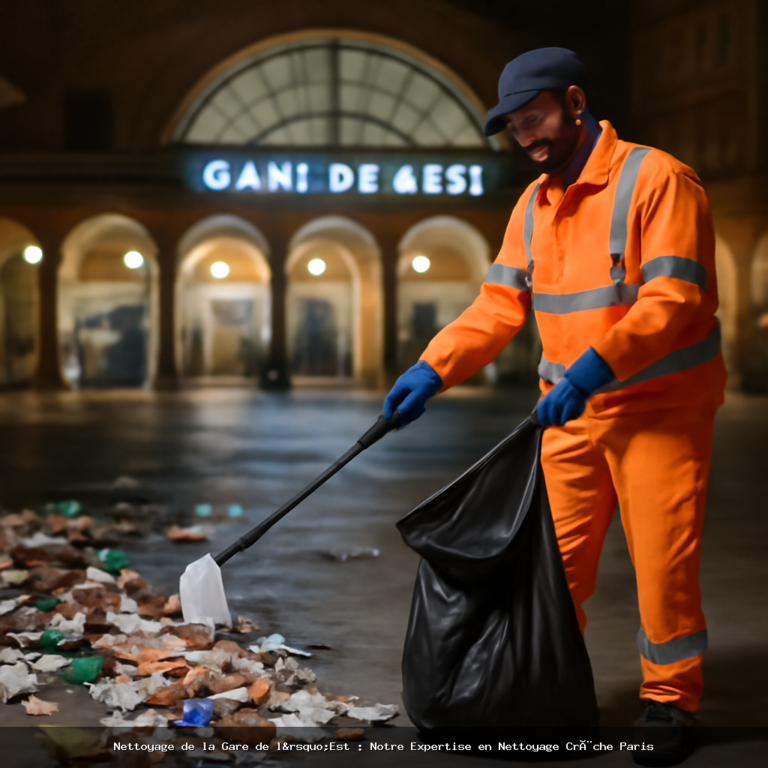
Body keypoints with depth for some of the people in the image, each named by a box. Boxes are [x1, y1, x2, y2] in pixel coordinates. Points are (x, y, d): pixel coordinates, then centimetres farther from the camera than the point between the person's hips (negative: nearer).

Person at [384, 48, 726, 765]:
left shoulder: (655, 179, -13)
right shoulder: (534, 204, 10)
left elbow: (673, 298, -22)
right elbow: (499, 305, 6)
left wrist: (594, 365, -31)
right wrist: (431, 370, -7)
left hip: (660, 405, -6)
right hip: (570, 411, 6)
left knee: (663, 561, -1)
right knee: (553, 558, 7)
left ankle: (669, 702, 15)